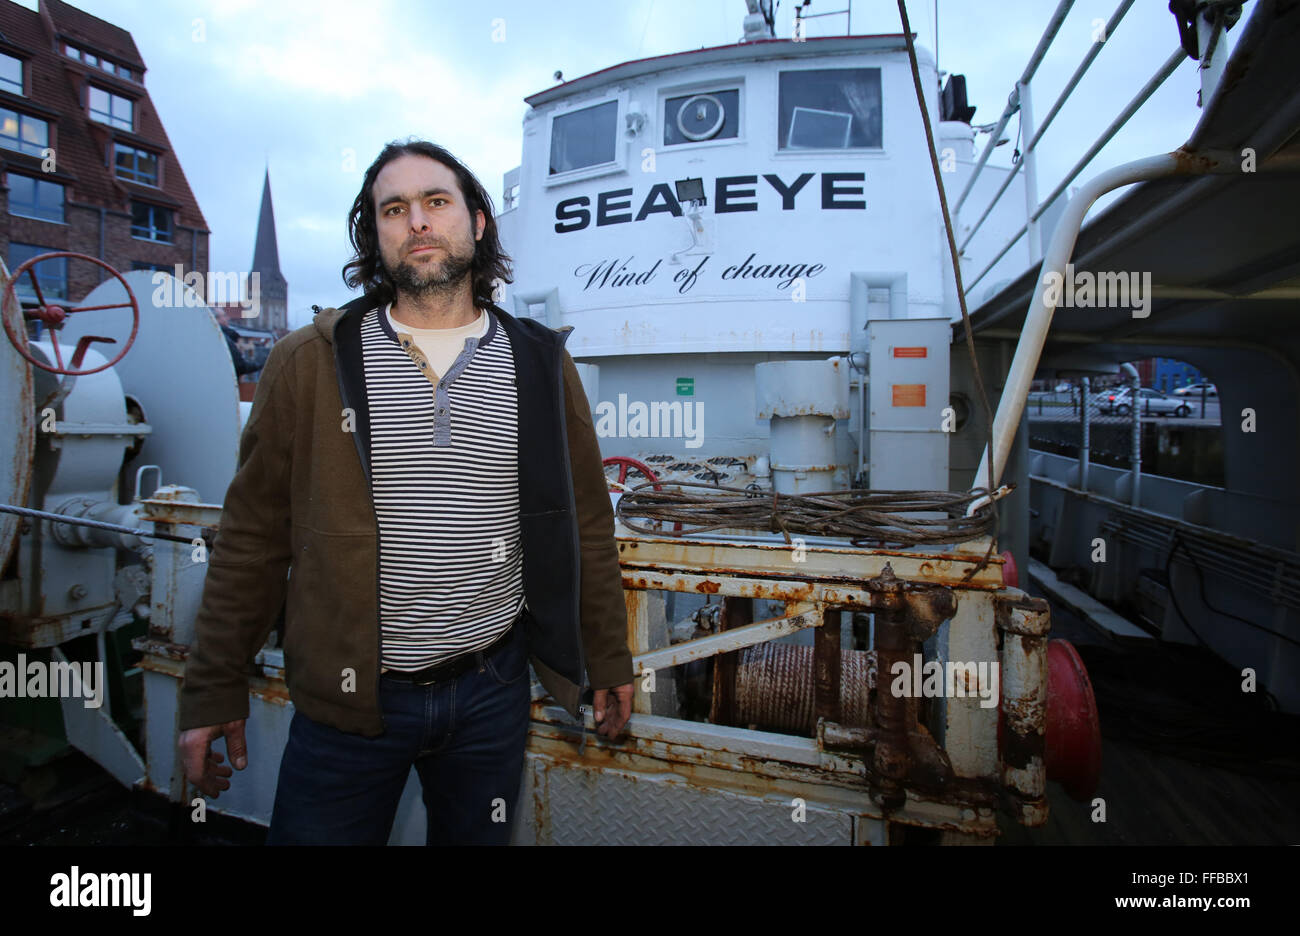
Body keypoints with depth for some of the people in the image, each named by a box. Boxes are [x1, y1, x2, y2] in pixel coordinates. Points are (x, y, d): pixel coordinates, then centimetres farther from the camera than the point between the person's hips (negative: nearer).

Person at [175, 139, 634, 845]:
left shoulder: (540, 364, -1)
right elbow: (252, 537, 0)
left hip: (492, 689, 2)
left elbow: (585, 525, 3)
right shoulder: (309, 362, -4)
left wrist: (607, 661, 7)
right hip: (346, 697, -1)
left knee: (474, 836, 20)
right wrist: (214, 692, 2)